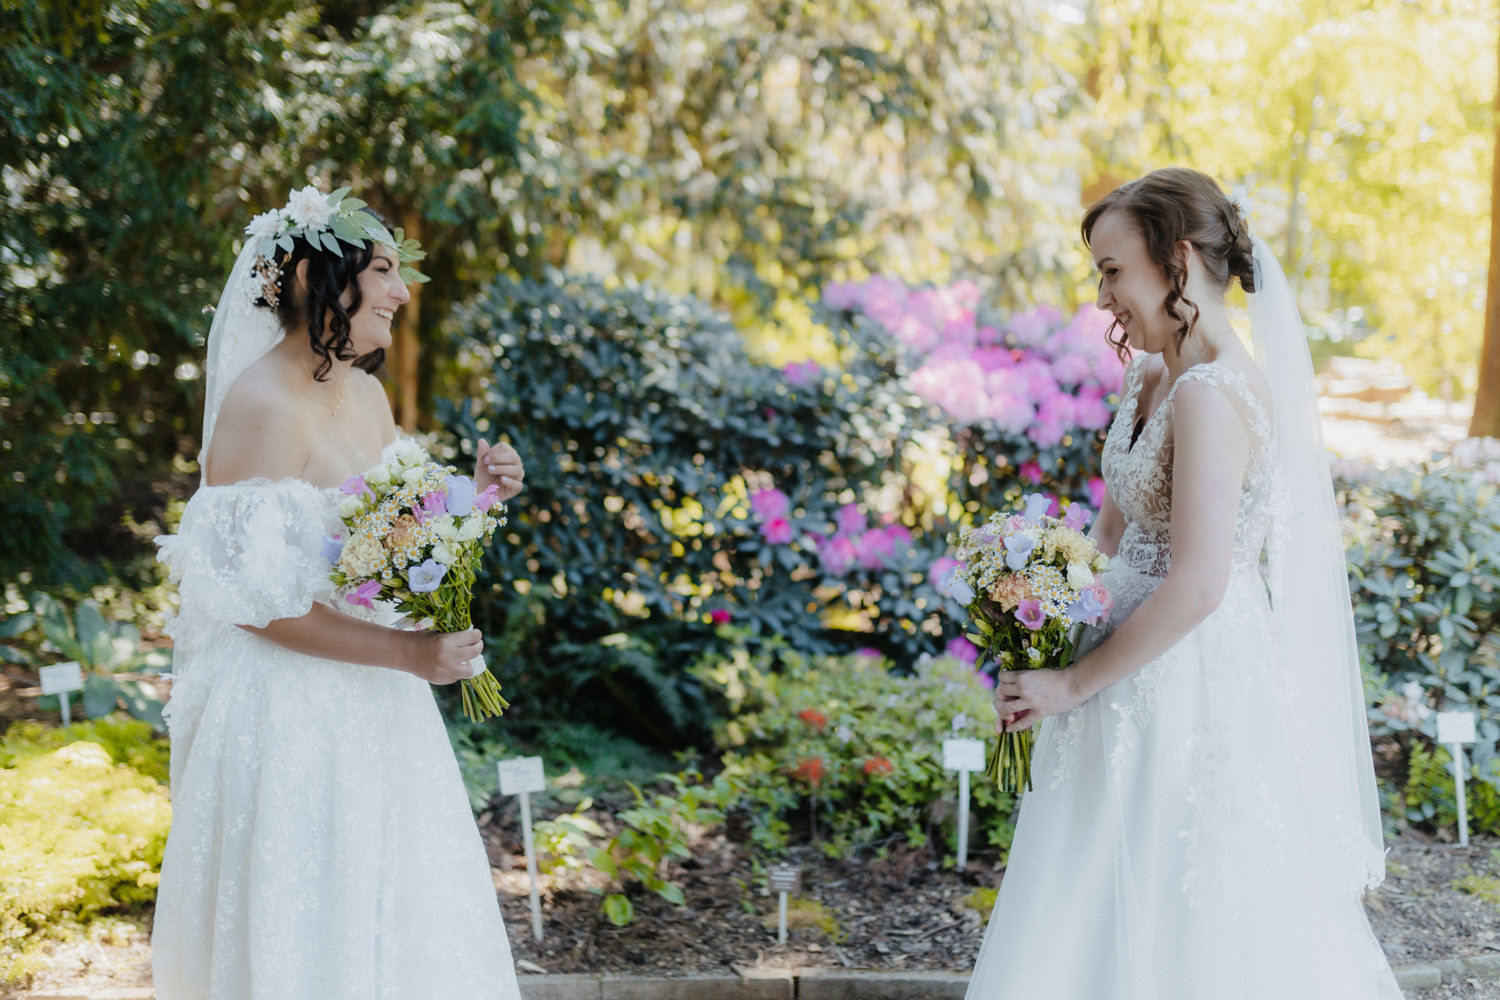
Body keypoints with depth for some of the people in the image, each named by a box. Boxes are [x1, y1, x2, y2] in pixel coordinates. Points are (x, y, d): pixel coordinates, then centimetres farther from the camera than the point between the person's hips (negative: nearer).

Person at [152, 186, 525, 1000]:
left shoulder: (366, 394, 6)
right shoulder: (260, 404, -19)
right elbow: (255, 597, -21)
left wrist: (474, 496, -2)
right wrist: (404, 652, -22)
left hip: (373, 711, 8)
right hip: (289, 717, -8)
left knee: (397, 921, 16)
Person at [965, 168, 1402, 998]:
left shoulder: (1211, 395, -21)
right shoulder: (1151, 379, 8)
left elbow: (1196, 587, -26)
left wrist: (1074, 683, -17)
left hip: (1188, 686, -9)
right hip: (1147, 672, 9)